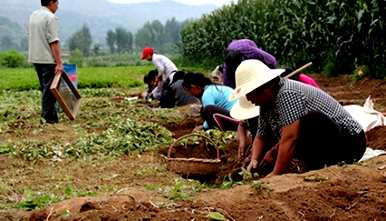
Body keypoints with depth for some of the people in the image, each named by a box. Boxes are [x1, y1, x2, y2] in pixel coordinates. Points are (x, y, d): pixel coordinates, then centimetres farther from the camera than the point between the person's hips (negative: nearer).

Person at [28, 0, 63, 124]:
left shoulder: (33, 15, 13)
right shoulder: (50, 17, -14)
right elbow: (54, 42, -20)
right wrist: (59, 63, -20)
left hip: (35, 58, 8)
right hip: (48, 59, -8)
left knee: (45, 87, 17)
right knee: (49, 88, -3)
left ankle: (46, 113, 23)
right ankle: (49, 117, -1)